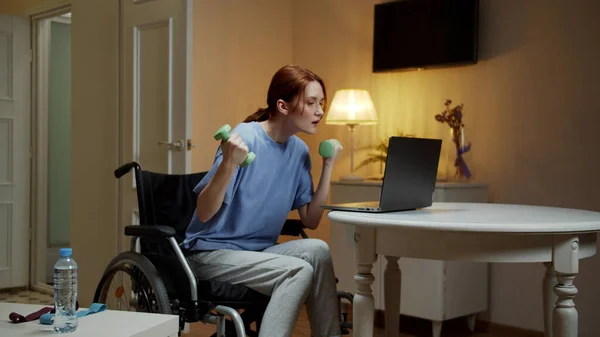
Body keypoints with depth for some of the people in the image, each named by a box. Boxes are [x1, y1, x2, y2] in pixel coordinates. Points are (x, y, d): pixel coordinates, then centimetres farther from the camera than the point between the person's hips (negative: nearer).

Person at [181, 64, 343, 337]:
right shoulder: (245, 138, -18)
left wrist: (328, 166, -3)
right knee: (299, 270, -27)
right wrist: (229, 163, -36)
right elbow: (204, 213, -21)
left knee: (317, 250, -23)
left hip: (259, 252, 6)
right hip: (213, 252, -6)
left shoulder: (299, 150, 3)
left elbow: (311, 221, 3)